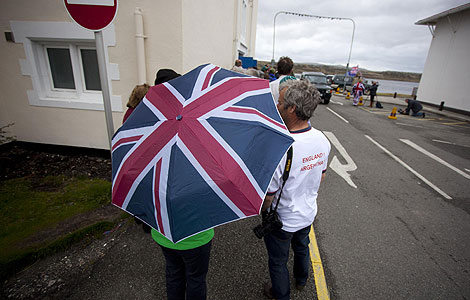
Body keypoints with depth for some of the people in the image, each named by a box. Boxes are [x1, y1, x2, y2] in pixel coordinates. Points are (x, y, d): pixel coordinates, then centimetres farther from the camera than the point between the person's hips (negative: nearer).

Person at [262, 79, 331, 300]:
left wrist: (261, 211, -6)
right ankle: (301, 280, 62)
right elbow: (321, 176, 3)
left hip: (281, 221, -6)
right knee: (301, 248, 34)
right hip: (308, 214, 7)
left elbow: (268, 195, -28)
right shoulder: (322, 140, -13)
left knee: (278, 261, 22)